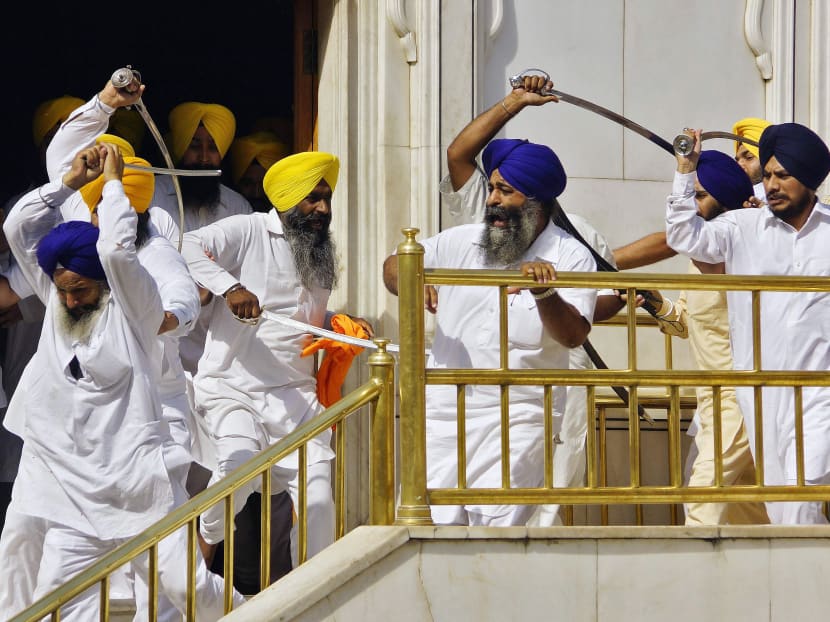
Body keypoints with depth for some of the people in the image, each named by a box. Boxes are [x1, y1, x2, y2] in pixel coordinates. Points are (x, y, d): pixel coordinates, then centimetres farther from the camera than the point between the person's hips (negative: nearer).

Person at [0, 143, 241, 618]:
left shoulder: (135, 308, -2)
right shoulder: (57, 301, 14)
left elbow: (116, 250, -19)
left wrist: (113, 182, -7)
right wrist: (72, 181, 5)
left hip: (136, 485, -4)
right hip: (73, 495, 4)